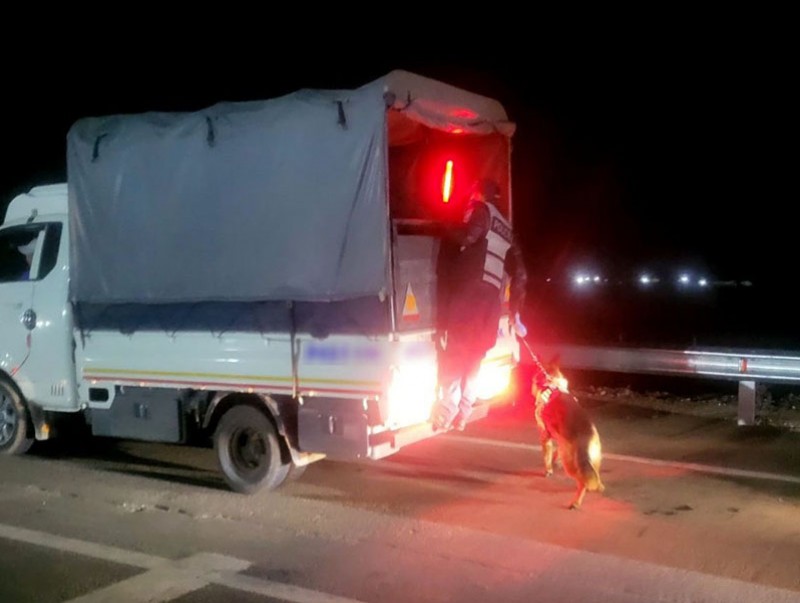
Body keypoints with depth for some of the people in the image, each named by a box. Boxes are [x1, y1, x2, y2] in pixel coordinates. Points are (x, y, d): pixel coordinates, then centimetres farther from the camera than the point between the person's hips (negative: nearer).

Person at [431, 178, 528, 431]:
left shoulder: (481, 209, 8)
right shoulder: (506, 228, 29)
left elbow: (468, 236, -13)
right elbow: (520, 273, 26)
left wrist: (445, 230, 5)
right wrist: (515, 311, 27)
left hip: (471, 288, -7)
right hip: (492, 296, 7)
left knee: (455, 348, -10)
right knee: (475, 353, 7)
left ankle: (447, 408, -17)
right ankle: (462, 413, 4)